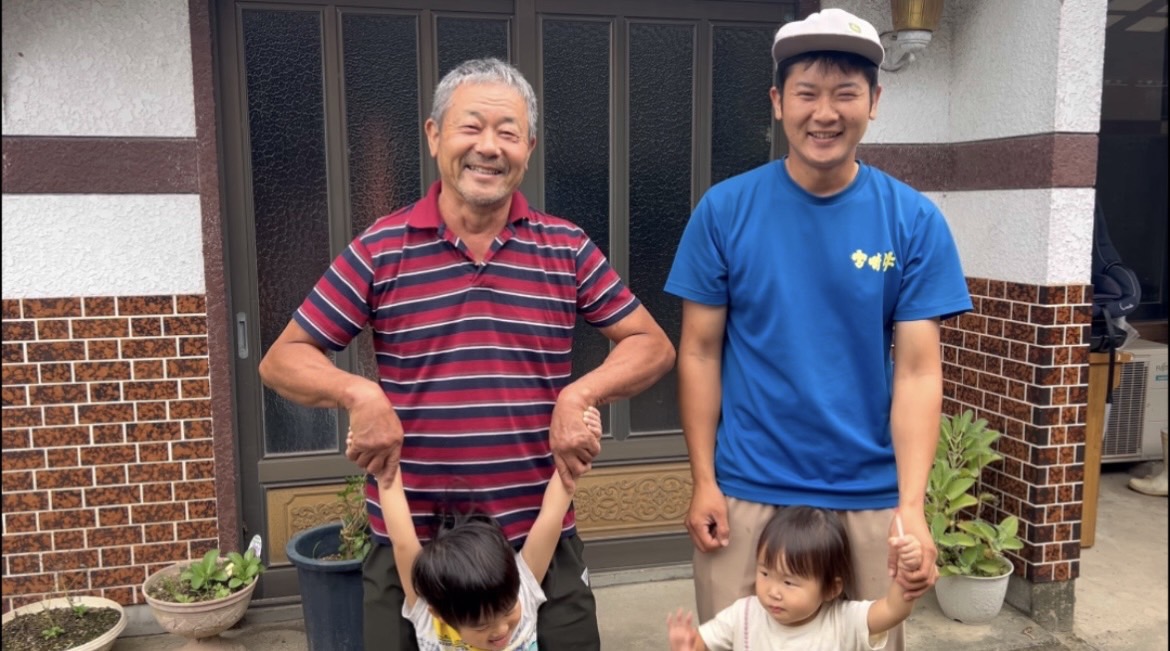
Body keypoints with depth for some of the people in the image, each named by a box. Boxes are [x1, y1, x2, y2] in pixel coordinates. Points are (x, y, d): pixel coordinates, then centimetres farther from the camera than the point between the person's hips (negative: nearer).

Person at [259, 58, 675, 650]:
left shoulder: (567, 249, -1)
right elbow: (282, 361, -1)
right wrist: (358, 393, -21)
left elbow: (652, 346, 2)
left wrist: (581, 394, -17)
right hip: (408, 544, 0)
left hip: (542, 541, 1)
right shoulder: (380, 249, -4)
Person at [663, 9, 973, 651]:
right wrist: (703, 481, -5)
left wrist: (911, 505, -16)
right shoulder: (725, 210, -6)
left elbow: (918, 370, -6)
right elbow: (699, 352, -2)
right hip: (745, 492, 0)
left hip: (870, 497, 1)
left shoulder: (913, 220, -4)